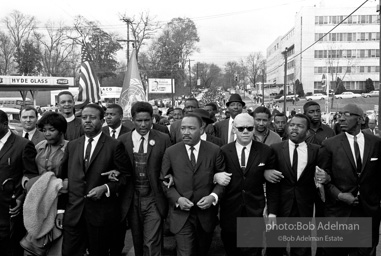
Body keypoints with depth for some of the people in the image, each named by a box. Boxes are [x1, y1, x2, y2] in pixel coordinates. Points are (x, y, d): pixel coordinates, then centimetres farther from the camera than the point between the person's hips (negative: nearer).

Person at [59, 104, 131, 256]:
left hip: (101, 212, -3)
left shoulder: (114, 145, -4)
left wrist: (106, 188, -15)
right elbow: (63, 174, 16)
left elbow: (125, 175, -3)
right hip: (73, 212, 3)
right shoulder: (72, 146, 10)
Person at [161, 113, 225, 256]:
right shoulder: (170, 152, -2)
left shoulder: (214, 151, -3)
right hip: (181, 214, -1)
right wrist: (177, 199, -14)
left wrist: (214, 196, -16)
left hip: (206, 213, 1)